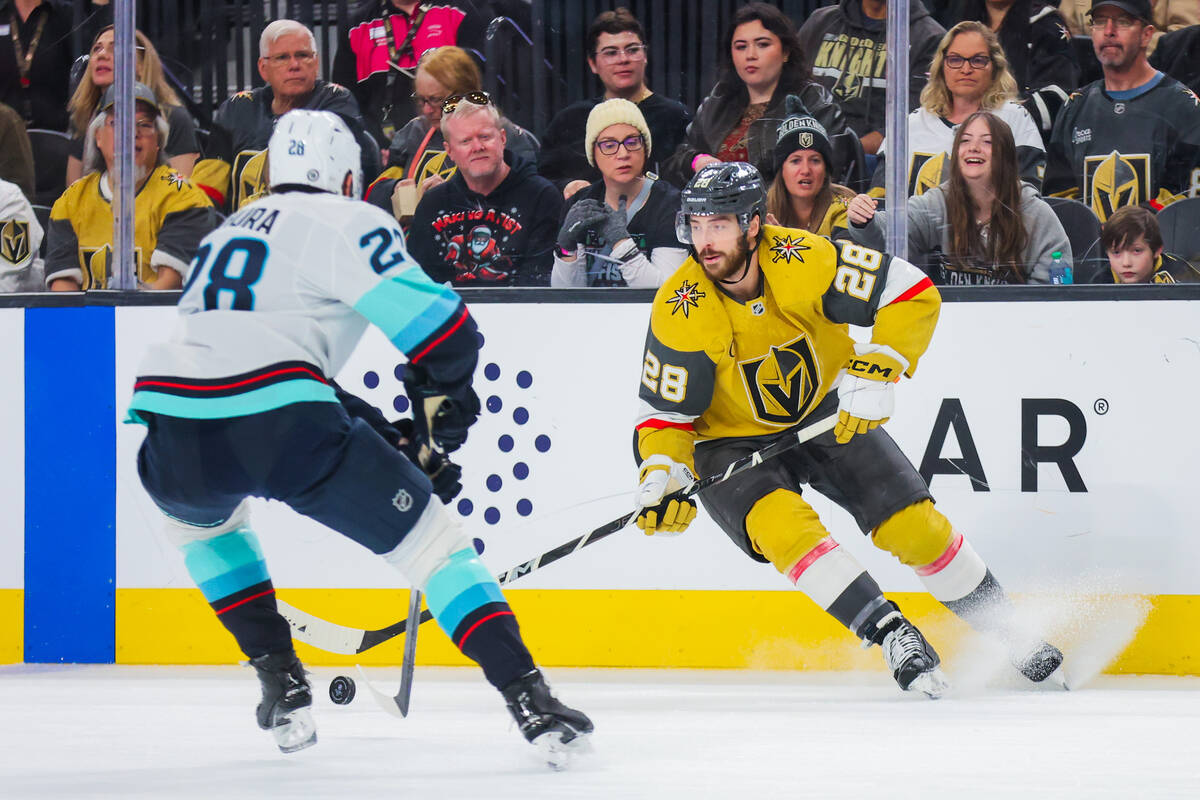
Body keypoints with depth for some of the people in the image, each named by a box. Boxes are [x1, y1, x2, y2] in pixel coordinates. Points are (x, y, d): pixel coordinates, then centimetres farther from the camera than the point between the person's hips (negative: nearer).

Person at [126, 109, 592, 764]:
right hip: (281, 426, -5)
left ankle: (281, 685, 28)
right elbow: (441, 328, 0)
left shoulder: (227, 233, 33)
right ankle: (528, 697, -5)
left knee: (199, 517, 39)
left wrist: (375, 421, 38)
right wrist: (441, 399, 21)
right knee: (427, 537, 7)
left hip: (172, 438, 5)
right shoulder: (345, 222, 10)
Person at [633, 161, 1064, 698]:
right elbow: (664, 413, -15)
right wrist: (660, 478, -33)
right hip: (734, 442, -1)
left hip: (827, 416, 1)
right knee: (784, 526, -30)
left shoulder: (803, 261, -25)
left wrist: (876, 372, -30)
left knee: (913, 526, -4)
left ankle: (1007, 634, 14)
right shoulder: (680, 311, -24)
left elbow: (914, 294, -20)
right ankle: (891, 634, -27)